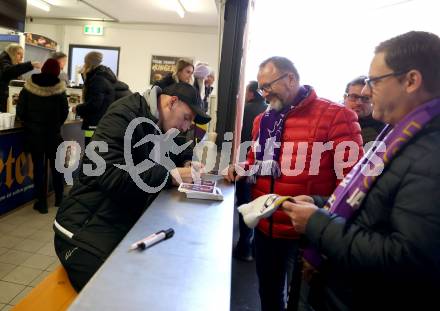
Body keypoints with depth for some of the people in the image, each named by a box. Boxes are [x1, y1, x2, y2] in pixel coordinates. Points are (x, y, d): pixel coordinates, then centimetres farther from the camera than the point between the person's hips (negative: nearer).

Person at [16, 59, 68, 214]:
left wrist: (30, 123, 15)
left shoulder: (29, 88, -5)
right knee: (56, 166, 14)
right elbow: (64, 112, -1)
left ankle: (42, 203, 9)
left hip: (34, 133, 0)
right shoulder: (59, 90, -8)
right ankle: (59, 199, 24)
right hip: (53, 134, 0)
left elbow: (20, 111, -4)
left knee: (39, 167, 5)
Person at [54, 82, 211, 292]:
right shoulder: (125, 115, -16)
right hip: (85, 230, -8)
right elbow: (110, 174, -29)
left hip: (123, 227, 8)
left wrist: (185, 165, 0)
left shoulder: (156, 128, 11)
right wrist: (171, 175, -23)